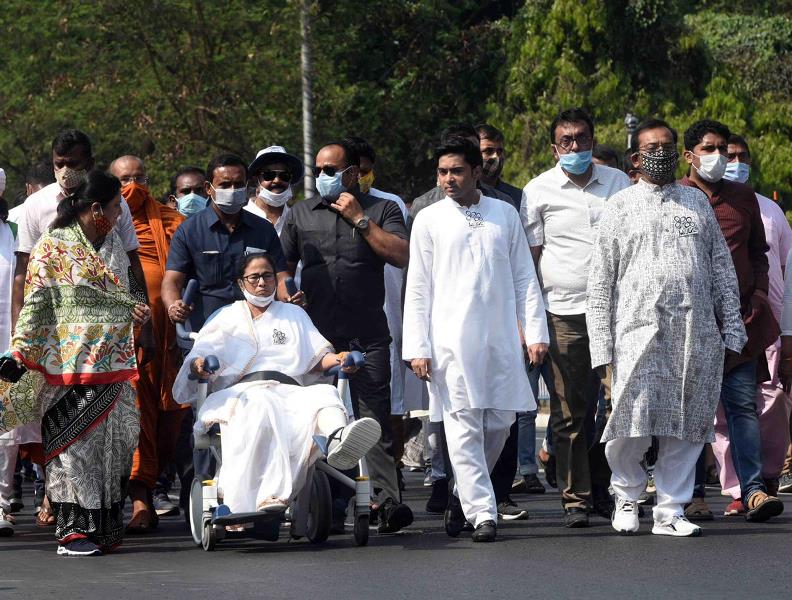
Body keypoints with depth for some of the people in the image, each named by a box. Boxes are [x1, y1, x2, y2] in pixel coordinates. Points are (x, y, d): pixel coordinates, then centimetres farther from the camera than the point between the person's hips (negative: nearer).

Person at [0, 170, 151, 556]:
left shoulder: (112, 243, 15)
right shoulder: (52, 248, -5)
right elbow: (37, 306, -8)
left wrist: (137, 312, 4)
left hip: (112, 363, 6)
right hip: (69, 365, -6)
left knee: (112, 442, 5)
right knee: (73, 445, -5)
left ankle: (103, 530, 12)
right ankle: (73, 530, -2)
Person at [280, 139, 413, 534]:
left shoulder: (382, 210, 10)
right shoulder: (301, 214, 17)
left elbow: (401, 256, -5)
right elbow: (282, 266, 18)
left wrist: (359, 219, -5)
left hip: (367, 335, -2)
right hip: (316, 334, 3)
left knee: (375, 420, -9)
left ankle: (387, 501, -15)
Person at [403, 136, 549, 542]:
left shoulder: (505, 215, 11)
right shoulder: (429, 220, 6)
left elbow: (524, 279, 13)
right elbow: (418, 288, 4)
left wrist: (535, 332, 4)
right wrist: (417, 347, -3)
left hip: (500, 339, 3)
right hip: (451, 340, -3)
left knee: (499, 422, 3)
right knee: (464, 426, -9)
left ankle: (464, 493, 23)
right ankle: (482, 513, -9)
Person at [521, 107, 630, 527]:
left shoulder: (617, 182, 12)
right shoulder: (539, 191, 4)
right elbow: (530, 257, 5)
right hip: (563, 313, -2)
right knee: (569, 410, -2)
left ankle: (602, 490, 12)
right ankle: (575, 498, 4)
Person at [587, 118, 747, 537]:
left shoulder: (697, 202, 17)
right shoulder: (620, 207, 8)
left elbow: (722, 268, 18)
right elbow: (600, 282, 6)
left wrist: (731, 325, 9)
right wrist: (602, 345, -2)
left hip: (697, 333, 3)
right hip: (639, 331, -3)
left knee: (687, 428, 1)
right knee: (633, 424, -11)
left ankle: (671, 511, 11)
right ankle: (627, 495, 14)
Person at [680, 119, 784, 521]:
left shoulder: (744, 198, 15)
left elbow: (757, 251, 22)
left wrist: (759, 294, 9)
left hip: (740, 317, 3)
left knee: (742, 403, -3)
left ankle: (753, 490, -9)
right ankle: (693, 494, 6)